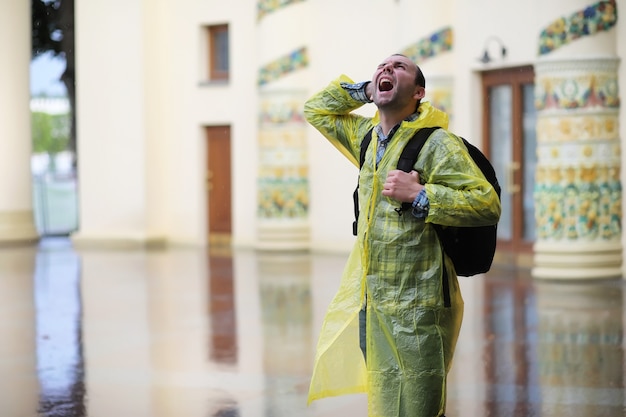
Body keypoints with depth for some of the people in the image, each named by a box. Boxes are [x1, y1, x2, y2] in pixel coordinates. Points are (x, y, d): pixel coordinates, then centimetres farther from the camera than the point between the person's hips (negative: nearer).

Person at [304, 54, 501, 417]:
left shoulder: (436, 142, -10)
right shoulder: (367, 135, 13)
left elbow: (488, 204, -17)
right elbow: (316, 109, 26)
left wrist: (420, 194, -22)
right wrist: (365, 90, 13)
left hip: (415, 309, -7)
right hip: (372, 305, 7)